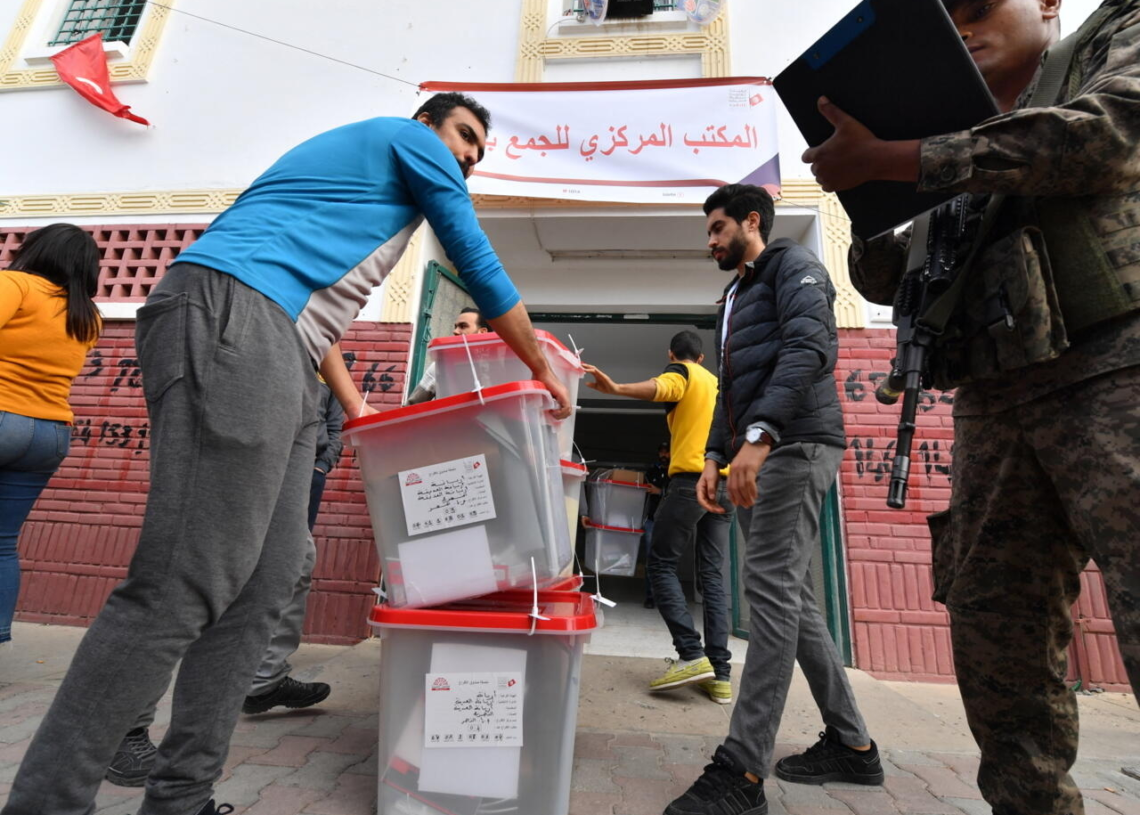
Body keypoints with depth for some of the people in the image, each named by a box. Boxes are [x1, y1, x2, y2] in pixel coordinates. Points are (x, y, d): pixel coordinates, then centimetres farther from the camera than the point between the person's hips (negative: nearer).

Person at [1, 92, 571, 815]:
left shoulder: (360, 179, 37)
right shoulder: (410, 140, 13)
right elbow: (481, 269, 8)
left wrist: (358, 409, 27)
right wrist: (545, 372, 17)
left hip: (279, 357, 10)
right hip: (232, 316, -10)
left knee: (265, 588, 5)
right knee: (182, 588, -14)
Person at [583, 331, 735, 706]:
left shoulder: (680, 373, 3)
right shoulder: (717, 383, 25)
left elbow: (660, 387, -23)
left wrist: (616, 388, -40)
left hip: (692, 480, -7)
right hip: (725, 484, 7)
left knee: (661, 564, 0)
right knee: (713, 576, 5)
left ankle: (692, 655, -9)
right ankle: (720, 673, 2)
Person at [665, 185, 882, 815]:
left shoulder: (794, 267, 2)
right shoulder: (733, 299, 28)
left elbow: (809, 350, -17)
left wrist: (758, 435, -28)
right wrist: (713, 457, 14)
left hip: (795, 445, -9)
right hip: (756, 456, 9)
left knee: (771, 589, -14)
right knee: (788, 596, 9)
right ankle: (851, 744, 21)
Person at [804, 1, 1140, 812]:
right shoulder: (960, 160, 26)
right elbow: (885, 279, 21)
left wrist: (892, 157, -8)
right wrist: (864, 183, 5)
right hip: (995, 409, 5)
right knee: (994, 649, 3)